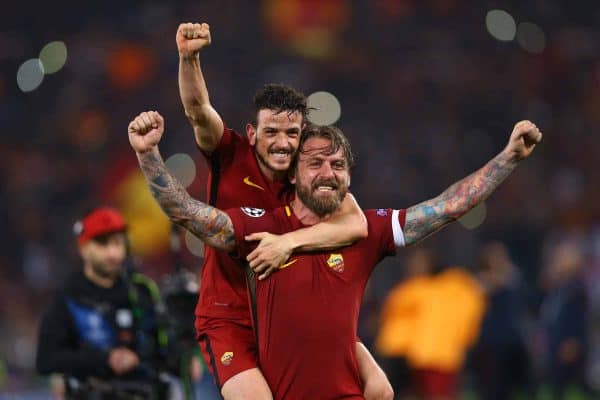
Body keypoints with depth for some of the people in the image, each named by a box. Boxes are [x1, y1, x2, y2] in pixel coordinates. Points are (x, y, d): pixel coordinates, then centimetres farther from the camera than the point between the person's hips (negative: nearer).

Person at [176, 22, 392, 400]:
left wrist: (289, 241, -34)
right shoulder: (231, 156, -7)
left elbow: (357, 224, -21)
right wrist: (189, 57, -44)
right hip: (230, 319, -3)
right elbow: (198, 111, -26)